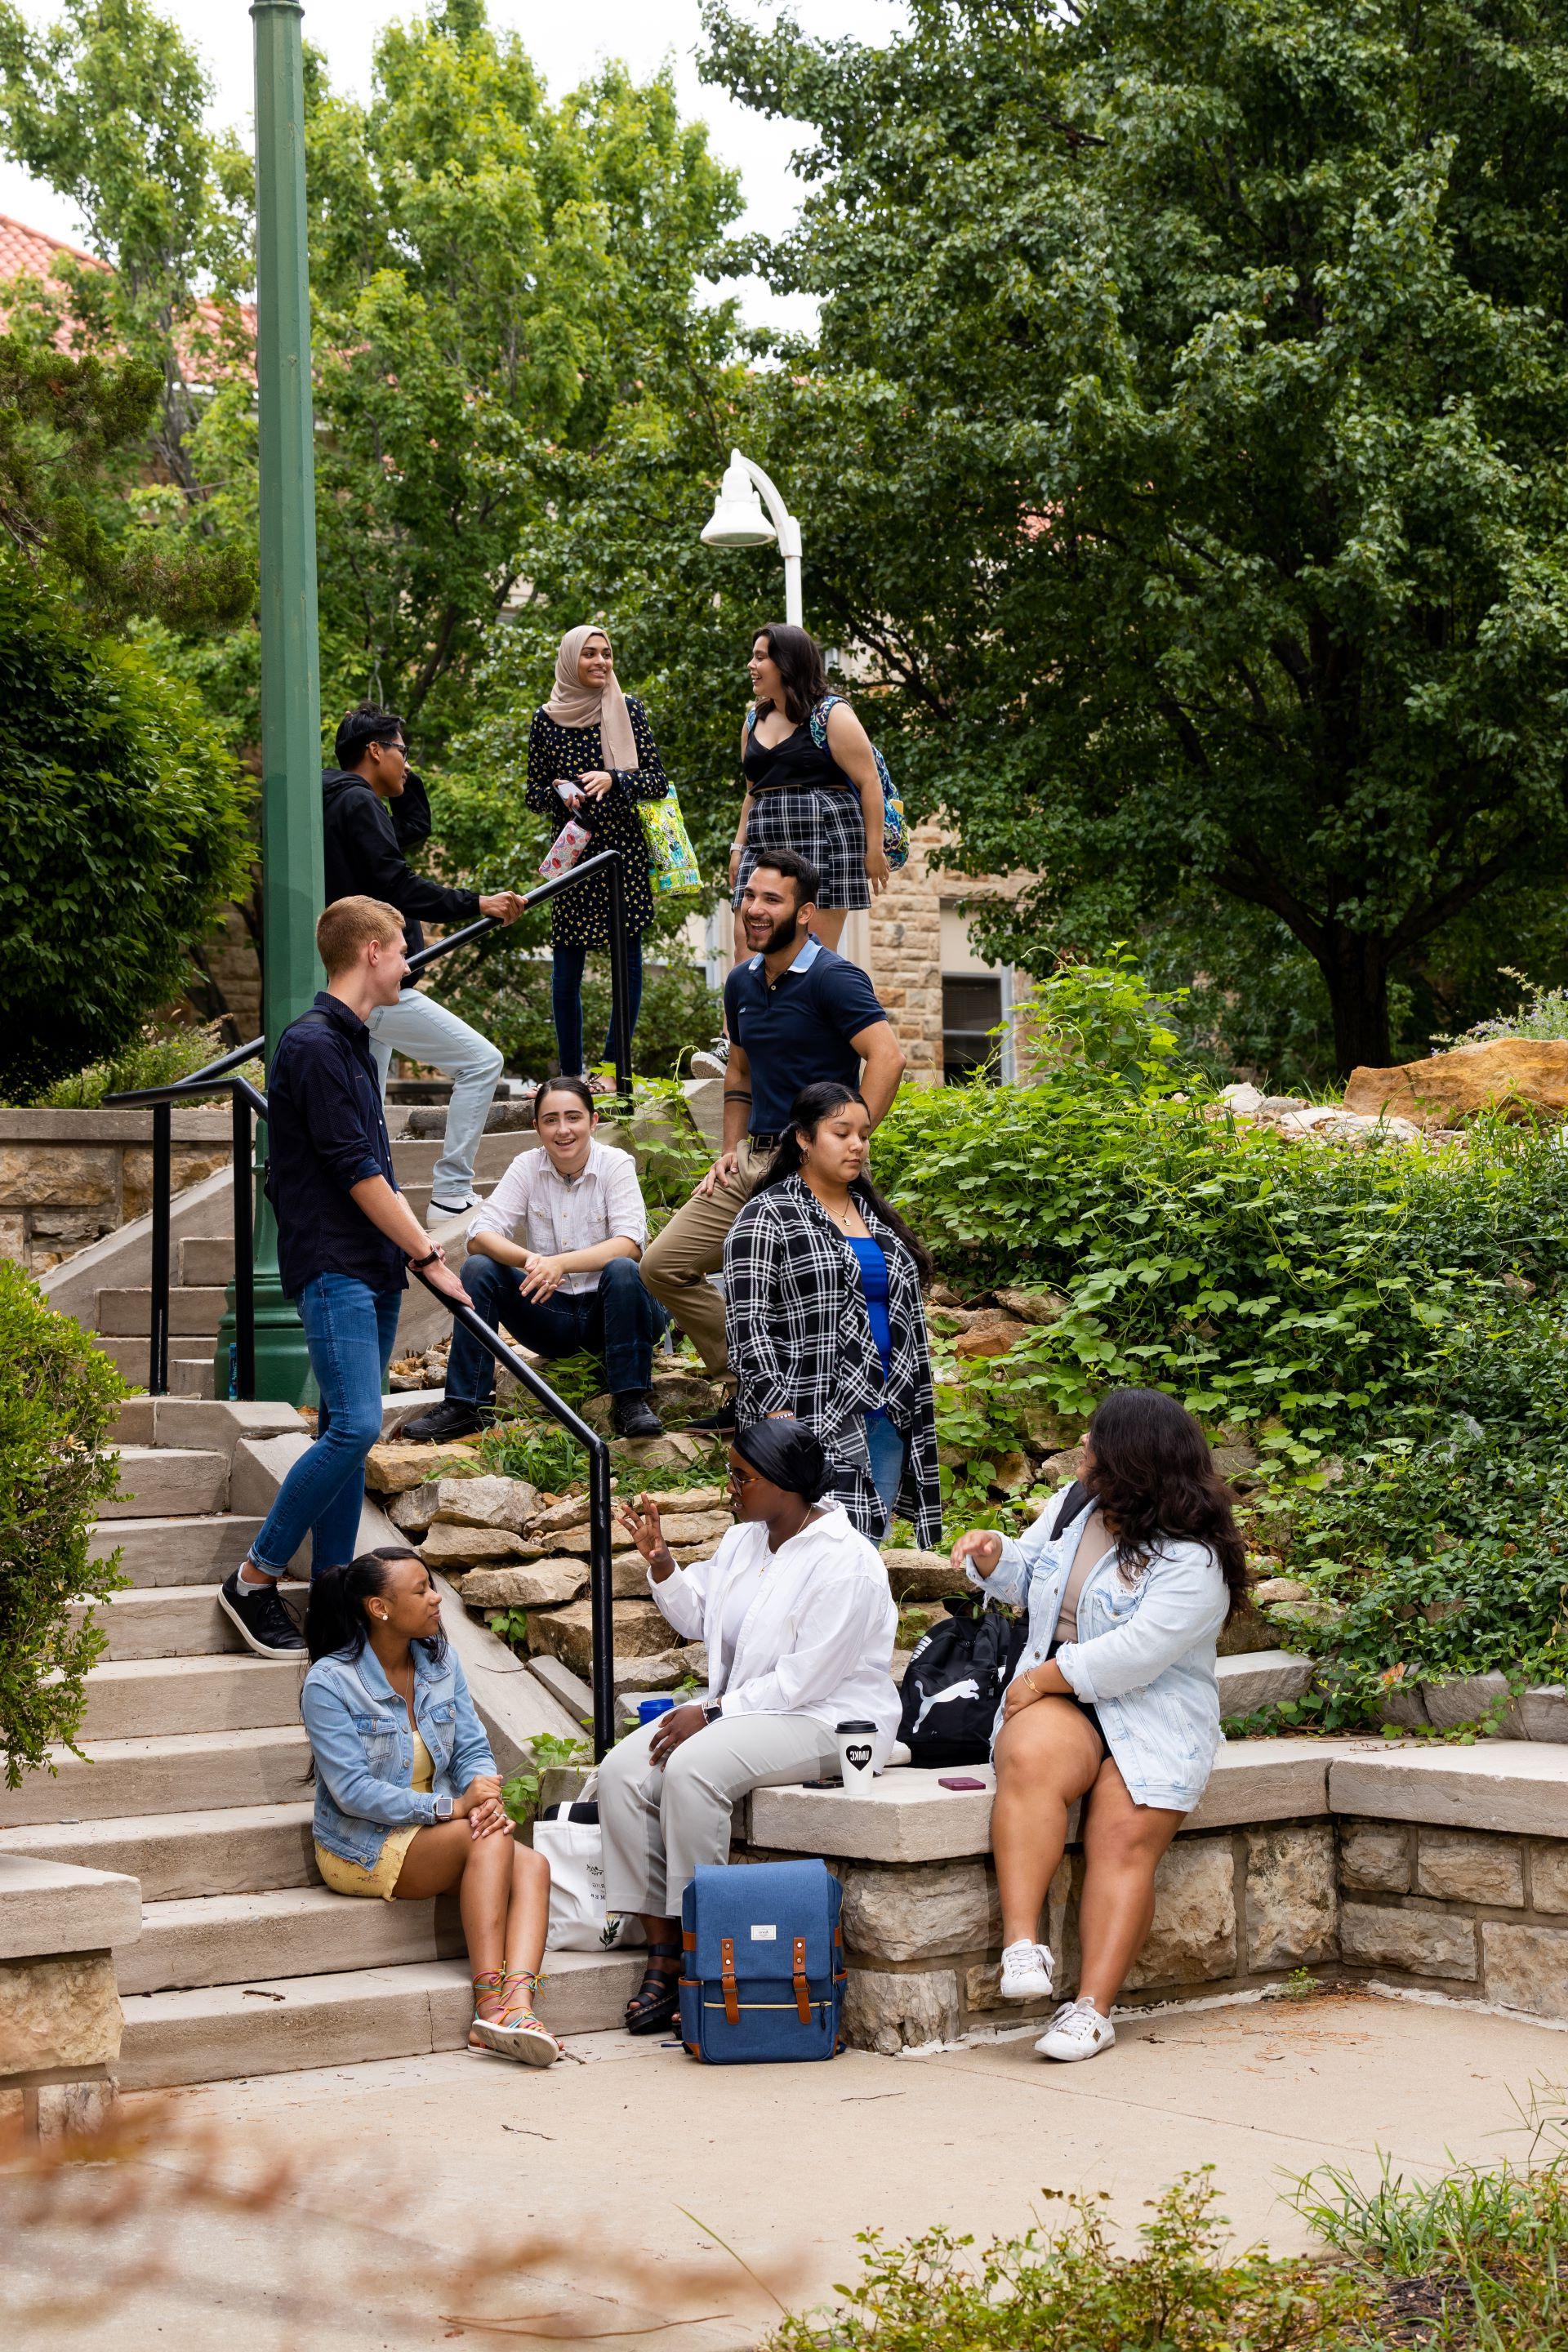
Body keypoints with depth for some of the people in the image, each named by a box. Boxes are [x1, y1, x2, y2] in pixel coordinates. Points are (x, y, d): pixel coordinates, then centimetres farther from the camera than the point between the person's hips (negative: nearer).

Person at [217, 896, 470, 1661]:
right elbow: (357, 1171, -16)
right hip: (333, 1267, -10)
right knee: (354, 1426, -16)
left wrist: (412, 1252, 15)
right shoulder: (313, 1044, -13)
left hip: (372, 1269, 10)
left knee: (347, 1432, 8)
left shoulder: (352, 1043, 17)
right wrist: (428, 1255, -11)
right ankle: (254, 1580, -7)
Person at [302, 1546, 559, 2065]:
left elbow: (473, 1748, 4)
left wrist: (486, 1795, -21)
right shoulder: (330, 1682, -13)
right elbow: (353, 1791, -20)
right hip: (362, 1848, -6)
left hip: (435, 1830, 6)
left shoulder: (441, 1664, 7)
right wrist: (451, 1807, -26)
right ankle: (489, 2001, -33)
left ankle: (517, 2003, -45)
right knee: (490, 1841, -30)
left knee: (532, 1866, -23)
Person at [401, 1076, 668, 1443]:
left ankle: (631, 1401, -29)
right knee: (478, 1269, -17)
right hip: (550, 1315, 3)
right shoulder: (526, 1168, -2)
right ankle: (463, 1404, -16)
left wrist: (560, 1263, -38)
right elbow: (479, 1236, -13)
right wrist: (528, 1260, -35)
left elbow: (630, 1244, -24)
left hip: (608, 1309, -3)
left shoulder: (616, 1165, -9)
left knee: (622, 1271, -32)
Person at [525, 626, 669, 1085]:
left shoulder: (628, 710, 4)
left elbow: (659, 780, 1)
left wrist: (612, 780, -16)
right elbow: (533, 793, 10)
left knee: (628, 959, -2)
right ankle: (571, 1076, 7)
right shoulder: (547, 719, 4)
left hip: (625, 848, 0)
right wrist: (559, 793, -12)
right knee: (567, 966, -2)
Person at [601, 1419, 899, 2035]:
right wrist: (658, 1559, 5)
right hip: (740, 1707, 9)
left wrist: (712, 1715, -21)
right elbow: (696, 1614, 22)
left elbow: (804, 1680, -21)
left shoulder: (842, 1562, -17)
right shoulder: (743, 1541, 11)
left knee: (691, 1768, -33)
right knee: (622, 1770, -13)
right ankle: (661, 1950, -16)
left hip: (826, 1722, -9)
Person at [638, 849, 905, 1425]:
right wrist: (730, 1151, 14)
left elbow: (887, 1058, -23)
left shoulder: (833, 979, -12)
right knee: (663, 1264, 6)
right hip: (752, 1158, 9)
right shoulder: (742, 983, 13)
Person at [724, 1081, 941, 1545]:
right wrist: (778, 1416, -19)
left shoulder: (874, 1215, 17)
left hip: (886, 1419, 7)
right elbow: (746, 1323, -12)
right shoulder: (766, 1218, -5)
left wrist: (914, 1408, 16)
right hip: (811, 1420, -7)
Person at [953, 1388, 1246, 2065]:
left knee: (1124, 1841, -21)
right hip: (1056, 1703, 3)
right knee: (1031, 1761, -30)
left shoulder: (1192, 1562, -10)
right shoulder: (1073, 1507, 12)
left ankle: (1092, 2007, -21)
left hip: (1153, 1719, -3)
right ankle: (1021, 1945, -37)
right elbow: (1028, 1574, 28)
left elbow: (1135, 1654, -19)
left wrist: (1045, 1677, -15)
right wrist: (994, 1556, 6)